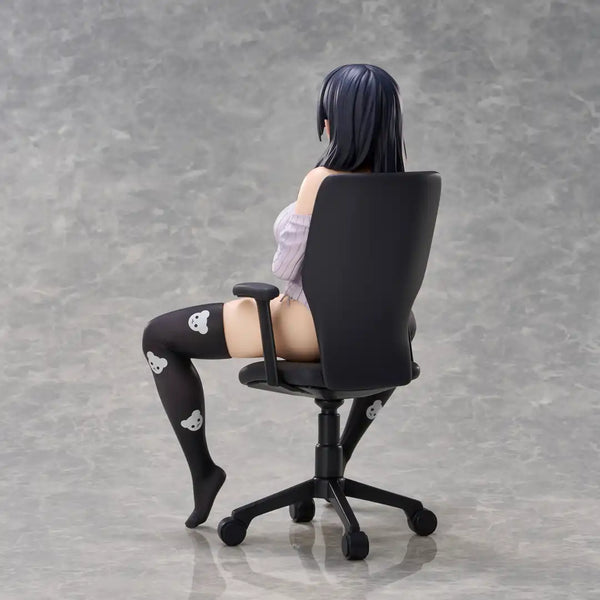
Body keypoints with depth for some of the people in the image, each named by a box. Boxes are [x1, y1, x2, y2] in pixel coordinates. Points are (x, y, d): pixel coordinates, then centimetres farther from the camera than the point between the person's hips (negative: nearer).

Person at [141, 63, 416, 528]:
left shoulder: (322, 181, -25)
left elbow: (285, 268, -17)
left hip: (308, 330, -6)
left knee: (159, 337, 9)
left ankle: (203, 472, 11)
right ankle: (342, 457, 46)